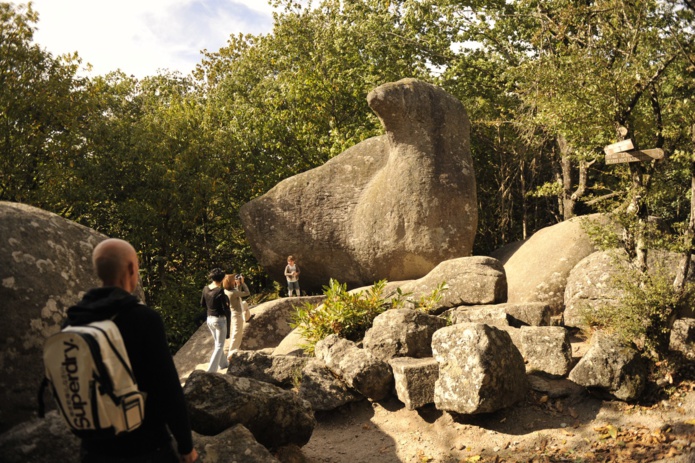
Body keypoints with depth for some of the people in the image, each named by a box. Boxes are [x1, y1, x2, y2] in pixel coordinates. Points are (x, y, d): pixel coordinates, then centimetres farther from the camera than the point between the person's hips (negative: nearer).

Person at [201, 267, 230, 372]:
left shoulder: (205, 289, -2)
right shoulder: (220, 291, -23)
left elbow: (202, 304, 11)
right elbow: (226, 308, -21)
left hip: (210, 319, 7)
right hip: (220, 320, -7)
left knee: (217, 343, 24)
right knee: (219, 346, 4)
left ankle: (223, 364, 40)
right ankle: (211, 370, 0)